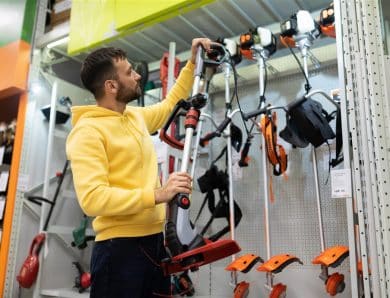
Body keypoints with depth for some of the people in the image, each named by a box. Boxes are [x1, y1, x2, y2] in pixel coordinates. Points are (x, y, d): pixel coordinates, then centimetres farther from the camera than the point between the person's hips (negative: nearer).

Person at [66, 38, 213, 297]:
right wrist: (157, 194, -27)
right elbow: (92, 199, -24)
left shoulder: (136, 116, 10)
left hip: (155, 241, 8)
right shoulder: (88, 131, -14)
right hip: (120, 247, -8)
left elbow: (170, 105, 29)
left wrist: (193, 63, 25)